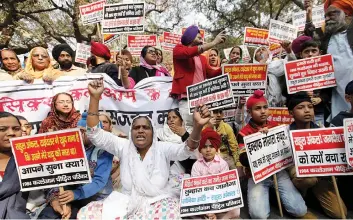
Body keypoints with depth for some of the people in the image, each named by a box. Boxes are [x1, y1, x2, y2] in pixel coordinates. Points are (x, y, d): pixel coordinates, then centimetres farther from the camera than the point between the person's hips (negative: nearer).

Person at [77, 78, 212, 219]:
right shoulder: (124, 147, -1)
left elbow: (186, 150, -23)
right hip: (128, 202, 2)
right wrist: (95, 97, -21)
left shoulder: (163, 149, -6)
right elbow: (95, 135, -9)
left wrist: (197, 127, -44)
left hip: (158, 202, -1)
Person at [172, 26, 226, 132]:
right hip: (187, 98, -6)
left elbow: (210, 74, 19)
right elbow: (189, 53, -14)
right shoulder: (178, 49, 7)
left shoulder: (202, 58, 24)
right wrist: (214, 43, -12)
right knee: (188, 129, -11)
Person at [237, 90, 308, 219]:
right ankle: (262, 195, 9)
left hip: (278, 171, 4)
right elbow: (244, 161, -17)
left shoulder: (275, 126, 7)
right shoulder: (244, 133, -8)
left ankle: (275, 191, 16)